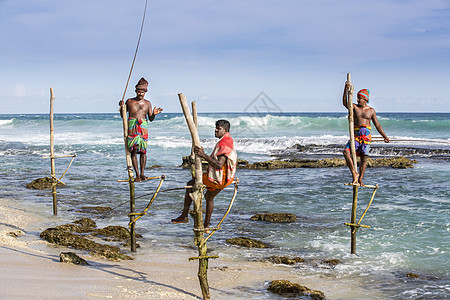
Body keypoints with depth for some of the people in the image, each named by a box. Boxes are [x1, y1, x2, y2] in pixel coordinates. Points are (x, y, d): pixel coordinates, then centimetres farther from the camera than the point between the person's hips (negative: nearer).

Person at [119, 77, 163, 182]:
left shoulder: (147, 103, 12)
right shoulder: (129, 101, 9)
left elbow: (151, 119, 13)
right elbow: (123, 115, 16)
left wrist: (154, 114, -8)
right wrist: (121, 107, -1)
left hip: (143, 127, 1)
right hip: (132, 127, -1)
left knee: (143, 151, -2)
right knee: (133, 150, -7)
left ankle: (142, 174, 5)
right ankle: (137, 174, -5)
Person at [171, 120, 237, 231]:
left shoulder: (224, 144, -22)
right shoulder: (228, 141, 13)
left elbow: (219, 165, -31)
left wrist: (204, 155, -34)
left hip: (219, 178, -10)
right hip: (222, 180, 10)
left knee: (190, 184, -2)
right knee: (209, 198, 27)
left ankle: (184, 216, -2)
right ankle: (206, 226, 35)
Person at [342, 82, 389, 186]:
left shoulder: (371, 110, 10)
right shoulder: (354, 107, 7)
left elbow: (377, 125, 13)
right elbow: (345, 103, -11)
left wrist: (385, 136, 9)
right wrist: (346, 90, -23)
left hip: (366, 135, 1)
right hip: (356, 135, -1)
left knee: (364, 158, 0)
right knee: (346, 152, -23)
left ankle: (360, 179, 10)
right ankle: (354, 173, -18)